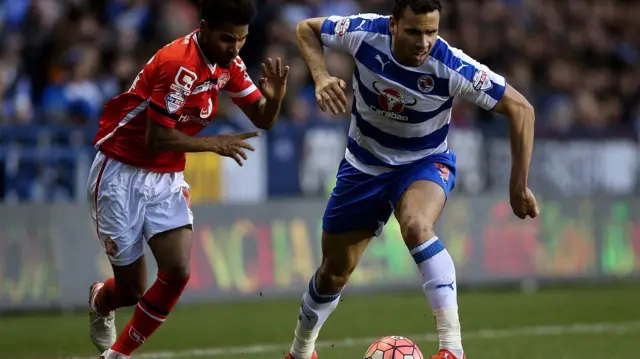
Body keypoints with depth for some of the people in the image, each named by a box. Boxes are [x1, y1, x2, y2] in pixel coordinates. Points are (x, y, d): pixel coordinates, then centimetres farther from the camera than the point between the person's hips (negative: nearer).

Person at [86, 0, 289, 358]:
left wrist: (274, 96, -18)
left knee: (177, 272, -14)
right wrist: (215, 144, -16)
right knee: (133, 290, 0)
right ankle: (100, 301, 40)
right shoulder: (179, 64, -27)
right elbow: (156, 139, -24)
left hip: (167, 179, 6)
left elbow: (262, 119, 4)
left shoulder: (229, 63, -2)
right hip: (122, 175, -6)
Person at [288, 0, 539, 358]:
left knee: (416, 227, -37)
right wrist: (321, 77, -24)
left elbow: (520, 108, -21)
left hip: (425, 164, -3)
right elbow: (306, 29, -5)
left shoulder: (452, 66, -30)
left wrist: (519, 186, -19)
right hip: (364, 164, 3)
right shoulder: (365, 33, -25)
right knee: (334, 272, 11)